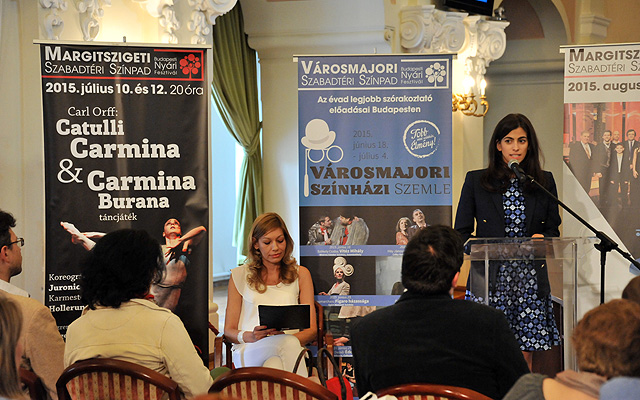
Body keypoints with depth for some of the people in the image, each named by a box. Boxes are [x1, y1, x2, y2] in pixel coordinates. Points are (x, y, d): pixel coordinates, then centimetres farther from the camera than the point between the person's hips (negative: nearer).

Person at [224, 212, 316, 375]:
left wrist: (287, 337, -13)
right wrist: (251, 336, -12)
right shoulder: (239, 276, 16)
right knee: (289, 343, -38)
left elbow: (311, 329, 12)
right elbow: (229, 331, 14)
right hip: (248, 350, -1)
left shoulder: (300, 274, 19)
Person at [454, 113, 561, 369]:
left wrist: (542, 239, -6)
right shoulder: (476, 181, 5)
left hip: (530, 278, 2)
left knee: (524, 356, 1)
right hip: (490, 278, -1)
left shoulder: (544, 182, 10)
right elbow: (461, 233, 6)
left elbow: (553, 230, 15)